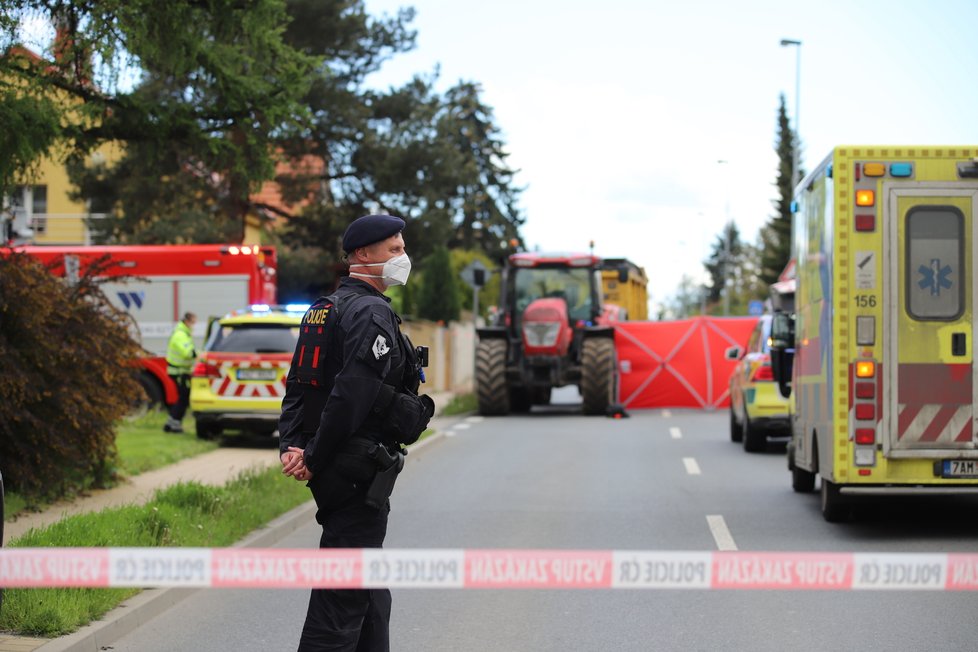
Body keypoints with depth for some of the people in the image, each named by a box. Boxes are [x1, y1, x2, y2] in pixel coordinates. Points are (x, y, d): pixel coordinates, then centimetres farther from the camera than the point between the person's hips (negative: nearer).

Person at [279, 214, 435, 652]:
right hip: (361, 468, -10)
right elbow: (352, 394, -24)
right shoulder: (372, 313, -15)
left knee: (370, 590, 18)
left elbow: (298, 384, 11)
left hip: (335, 469, 10)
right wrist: (315, 461, -19)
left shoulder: (324, 310, 16)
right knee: (345, 591, -7)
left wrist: (291, 444, 0)